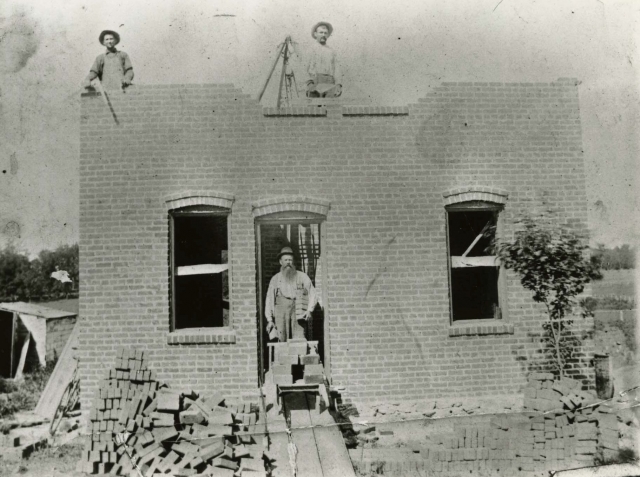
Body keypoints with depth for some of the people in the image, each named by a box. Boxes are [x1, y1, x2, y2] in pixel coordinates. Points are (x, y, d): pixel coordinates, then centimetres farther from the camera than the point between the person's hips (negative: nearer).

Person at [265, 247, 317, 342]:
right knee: (282, 340, -8)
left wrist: (309, 310, -4)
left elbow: (313, 294, 12)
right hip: (281, 311, 1)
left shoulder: (302, 276, 12)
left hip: (298, 312, -1)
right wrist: (269, 320, 6)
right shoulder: (275, 279, 14)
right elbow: (269, 300, 14)